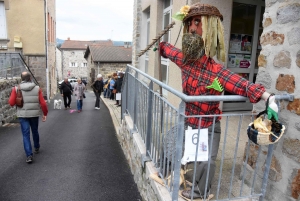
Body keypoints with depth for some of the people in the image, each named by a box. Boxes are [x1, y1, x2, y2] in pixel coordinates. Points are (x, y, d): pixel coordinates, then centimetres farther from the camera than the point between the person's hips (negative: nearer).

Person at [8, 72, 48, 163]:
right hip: (34, 114, 1)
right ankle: (36, 148, 40)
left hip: (23, 115, -1)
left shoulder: (16, 89, -7)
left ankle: (29, 155, -3)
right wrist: (45, 113, 1)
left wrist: (11, 98, 14)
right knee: (35, 131, 21)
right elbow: (43, 103, -9)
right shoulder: (37, 88, -6)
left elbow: (11, 103, -8)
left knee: (26, 134, 3)